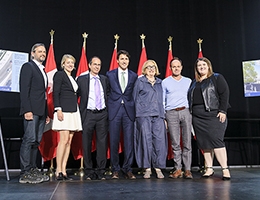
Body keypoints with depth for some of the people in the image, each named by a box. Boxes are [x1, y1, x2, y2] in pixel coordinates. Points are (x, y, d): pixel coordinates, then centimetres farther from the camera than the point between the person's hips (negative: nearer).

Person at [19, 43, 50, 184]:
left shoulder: (42, 70, 23)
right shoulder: (28, 66, 0)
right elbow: (24, 90, -10)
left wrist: (46, 113, 16)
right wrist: (27, 110, -19)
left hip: (41, 112, 8)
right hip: (31, 110, -8)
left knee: (36, 141, 7)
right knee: (29, 139, -10)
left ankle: (33, 170, 10)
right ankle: (25, 174, -6)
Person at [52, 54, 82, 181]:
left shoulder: (72, 78, 22)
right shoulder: (59, 74, 0)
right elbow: (55, 93, -8)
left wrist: (76, 109, 14)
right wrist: (58, 109, -17)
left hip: (73, 112, 8)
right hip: (64, 111, -8)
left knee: (69, 141, 3)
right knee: (64, 140, -13)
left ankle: (63, 171, 6)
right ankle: (58, 171, -8)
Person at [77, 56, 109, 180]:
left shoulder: (105, 79, 12)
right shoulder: (81, 79, 4)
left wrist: (108, 111, 8)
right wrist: (79, 113, -2)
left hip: (102, 114, 2)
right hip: (88, 114, -2)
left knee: (102, 143, 3)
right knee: (87, 143, 4)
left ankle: (101, 171, 12)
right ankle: (89, 171, 15)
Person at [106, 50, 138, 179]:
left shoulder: (134, 76, 11)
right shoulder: (110, 74, 8)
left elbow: (134, 94, 14)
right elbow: (107, 92, 11)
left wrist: (133, 107, 5)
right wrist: (109, 107, 5)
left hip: (128, 110, 1)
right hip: (114, 110, -1)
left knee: (129, 141, 0)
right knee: (114, 141, 1)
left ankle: (127, 169, 10)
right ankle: (115, 170, 12)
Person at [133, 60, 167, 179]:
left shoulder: (160, 82, 19)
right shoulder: (140, 82, 10)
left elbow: (162, 100, 19)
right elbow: (135, 99, 8)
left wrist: (163, 115, 11)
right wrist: (136, 115, 1)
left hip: (158, 115, 3)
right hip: (144, 115, -3)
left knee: (159, 141, -5)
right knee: (146, 141, -4)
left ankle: (158, 168, 5)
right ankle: (147, 168, 6)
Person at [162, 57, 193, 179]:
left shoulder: (189, 81, 16)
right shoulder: (165, 82, 12)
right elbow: (162, 101, 10)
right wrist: (163, 118, 3)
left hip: (186, 111, 1)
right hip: (171, 113, -1)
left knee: (187, 142, -3)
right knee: (175, 143, -1)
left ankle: (187, 169, 2)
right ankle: (178, 169, 5)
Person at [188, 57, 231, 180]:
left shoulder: (217, 78, 3)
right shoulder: (194, 82, 20)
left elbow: (224, 94, -5)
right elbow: (190, 99, 21)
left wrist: (222, 111, -14)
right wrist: (191, 113, 12)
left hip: (214, 115, -6)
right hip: (197, 117, 6)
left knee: (216, 140, -13)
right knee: (204, 143, 5)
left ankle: (225, 169, -6)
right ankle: (209, 169, 12)